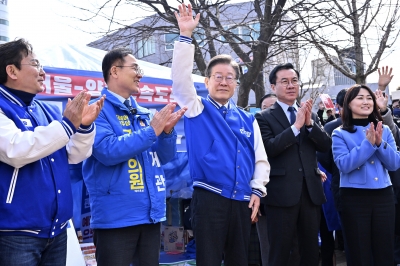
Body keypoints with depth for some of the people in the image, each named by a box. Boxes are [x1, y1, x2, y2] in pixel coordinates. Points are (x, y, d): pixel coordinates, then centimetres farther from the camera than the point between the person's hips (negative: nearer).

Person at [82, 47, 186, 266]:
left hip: (150, 213, 7)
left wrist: (167, 131, -7)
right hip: (116, 216, -7)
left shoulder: (142, 114, 13)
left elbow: (163, 157, 13)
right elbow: (107, 151, -22)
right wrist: (152, 131, -17)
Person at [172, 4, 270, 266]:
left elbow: (260, 159, 14)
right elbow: (181, 78, -12)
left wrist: (257, 190, 1)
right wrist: (186, 35, -17)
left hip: (242, 201, 4)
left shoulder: (248, 119, 12)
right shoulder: (198, 109, 4)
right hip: (209, 198, -4)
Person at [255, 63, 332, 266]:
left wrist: (309, 123, -12)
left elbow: (326, 146, 3)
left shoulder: (311, 115, 12)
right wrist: (296, 126, -20)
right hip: (282, 192, -4)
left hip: (311, 190, 5)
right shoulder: (265, 117, -2)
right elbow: (268, 148, -16)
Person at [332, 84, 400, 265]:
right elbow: (343, 165, -15)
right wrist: (368, 144, -20)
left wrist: (380, 143, -15)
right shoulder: (340, 133, -3)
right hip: (354, 198, -3)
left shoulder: (384, 130, 7)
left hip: (384, 196, 3)